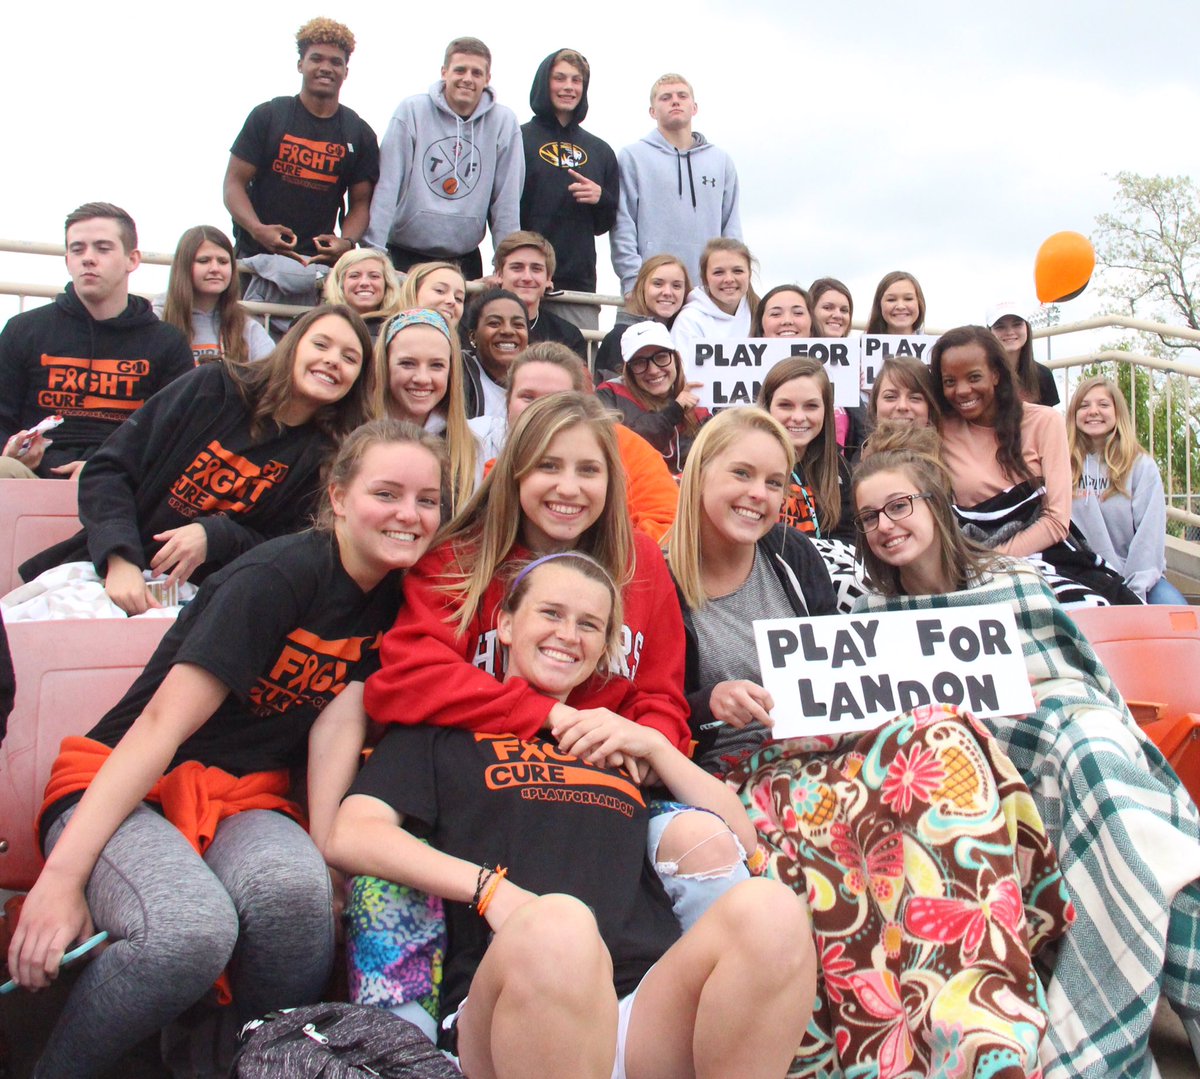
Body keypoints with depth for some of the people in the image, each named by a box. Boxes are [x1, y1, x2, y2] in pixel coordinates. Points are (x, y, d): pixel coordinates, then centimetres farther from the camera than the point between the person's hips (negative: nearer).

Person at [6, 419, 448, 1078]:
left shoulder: (391, 600, 4)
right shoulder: (279, 576, -16)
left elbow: (338, 724, -4)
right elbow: (162, 724, -20)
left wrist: (324, 854, -16)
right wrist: (63, 874, -24)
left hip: (243, 800, 4)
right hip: (122, 788, -4)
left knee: (295, 890, -31)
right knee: (191, 930, -34)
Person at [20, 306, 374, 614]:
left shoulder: (326, 458, 2)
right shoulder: (212, 387, -1)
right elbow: (108, 471, -3)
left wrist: (214, 537, -17)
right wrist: (121, 561, -17)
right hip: (104, 568, 1)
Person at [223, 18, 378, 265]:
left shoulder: (360, 133, 10)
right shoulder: (267, 115, 4)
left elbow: (360, 202, 10)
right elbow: (234, 183, 2)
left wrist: (347, 242, -12)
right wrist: (257, 229, -18)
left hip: (319, 260, 1)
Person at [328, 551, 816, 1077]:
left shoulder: (621, 740, 30)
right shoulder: (449, 725, 20)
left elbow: (739, 837, 25)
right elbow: (350, 837, 4)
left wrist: (654, 746, 13)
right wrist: (492, 889, -9)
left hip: (653, 1009, 3)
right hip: (508, 1007, -3)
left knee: (768, 907, -29)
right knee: (554, 923, -39)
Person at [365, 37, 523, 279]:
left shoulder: (503, 122, 0)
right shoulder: (411, 111, -3)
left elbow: (506, 200, 0)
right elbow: (387, 187, -7)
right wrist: (374, 250, -13)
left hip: (465, 259, 1)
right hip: (404, 256, -1)